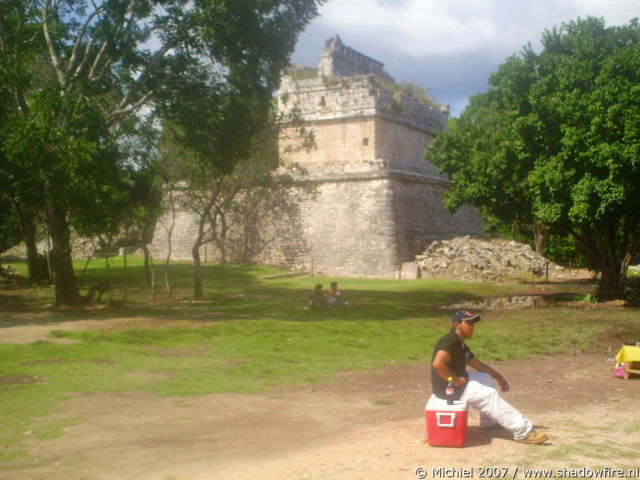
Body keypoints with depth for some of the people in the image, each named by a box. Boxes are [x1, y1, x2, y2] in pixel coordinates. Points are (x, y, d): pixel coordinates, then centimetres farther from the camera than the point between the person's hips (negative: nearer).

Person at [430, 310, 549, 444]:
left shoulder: (461, 345, 14)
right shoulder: (451, 341, -19)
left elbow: (477, 364, 23)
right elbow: (437, 364, -34)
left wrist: (498, 377, 16)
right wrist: (455, 380, -24)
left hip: (458, 383, 11)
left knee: (486, 378, 22)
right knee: (490, 395, -12)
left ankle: (488, 422, 26)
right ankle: (523, 431, -14)